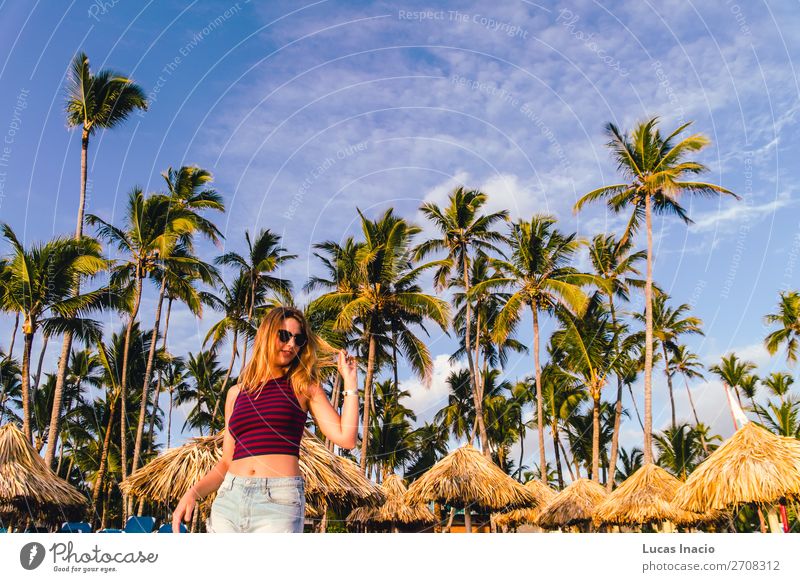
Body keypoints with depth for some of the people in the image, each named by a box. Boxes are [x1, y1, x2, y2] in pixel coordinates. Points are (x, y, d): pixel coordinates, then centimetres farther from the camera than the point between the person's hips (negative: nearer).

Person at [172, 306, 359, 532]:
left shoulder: (304, 388, 9)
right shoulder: (237, 393, 17)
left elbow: (346, 438, -2)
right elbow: (227, 461, 18)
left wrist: (350, 382, 0)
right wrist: (193, 493, 3)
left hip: (279, 500, -3)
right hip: (229, 497, 3)